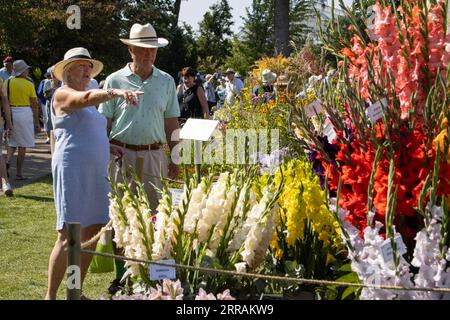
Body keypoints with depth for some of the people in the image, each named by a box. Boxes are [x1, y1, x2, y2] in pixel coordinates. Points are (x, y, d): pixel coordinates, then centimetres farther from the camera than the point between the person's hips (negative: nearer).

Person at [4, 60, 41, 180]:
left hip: (10, 113, 3)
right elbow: (34, 105, -4)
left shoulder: (8, 82, 3)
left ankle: (8, 160, -7)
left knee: (12, 142, 19)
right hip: (25, 113, -3)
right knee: (22, 144, 4)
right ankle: (19, 172, 6)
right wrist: (37, 122, 2)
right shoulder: (29, 84, -5)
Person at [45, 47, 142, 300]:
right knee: (68, 237, -11)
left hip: (96, 171, 9)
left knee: (93, 232, 7)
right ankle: (50, 295, -6)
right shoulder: (63, 94, -3)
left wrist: (108, 147, 12)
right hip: (73, 169, -8)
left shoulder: (89, 101, 22)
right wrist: (116, 93, -41)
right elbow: (87, 98, -25)